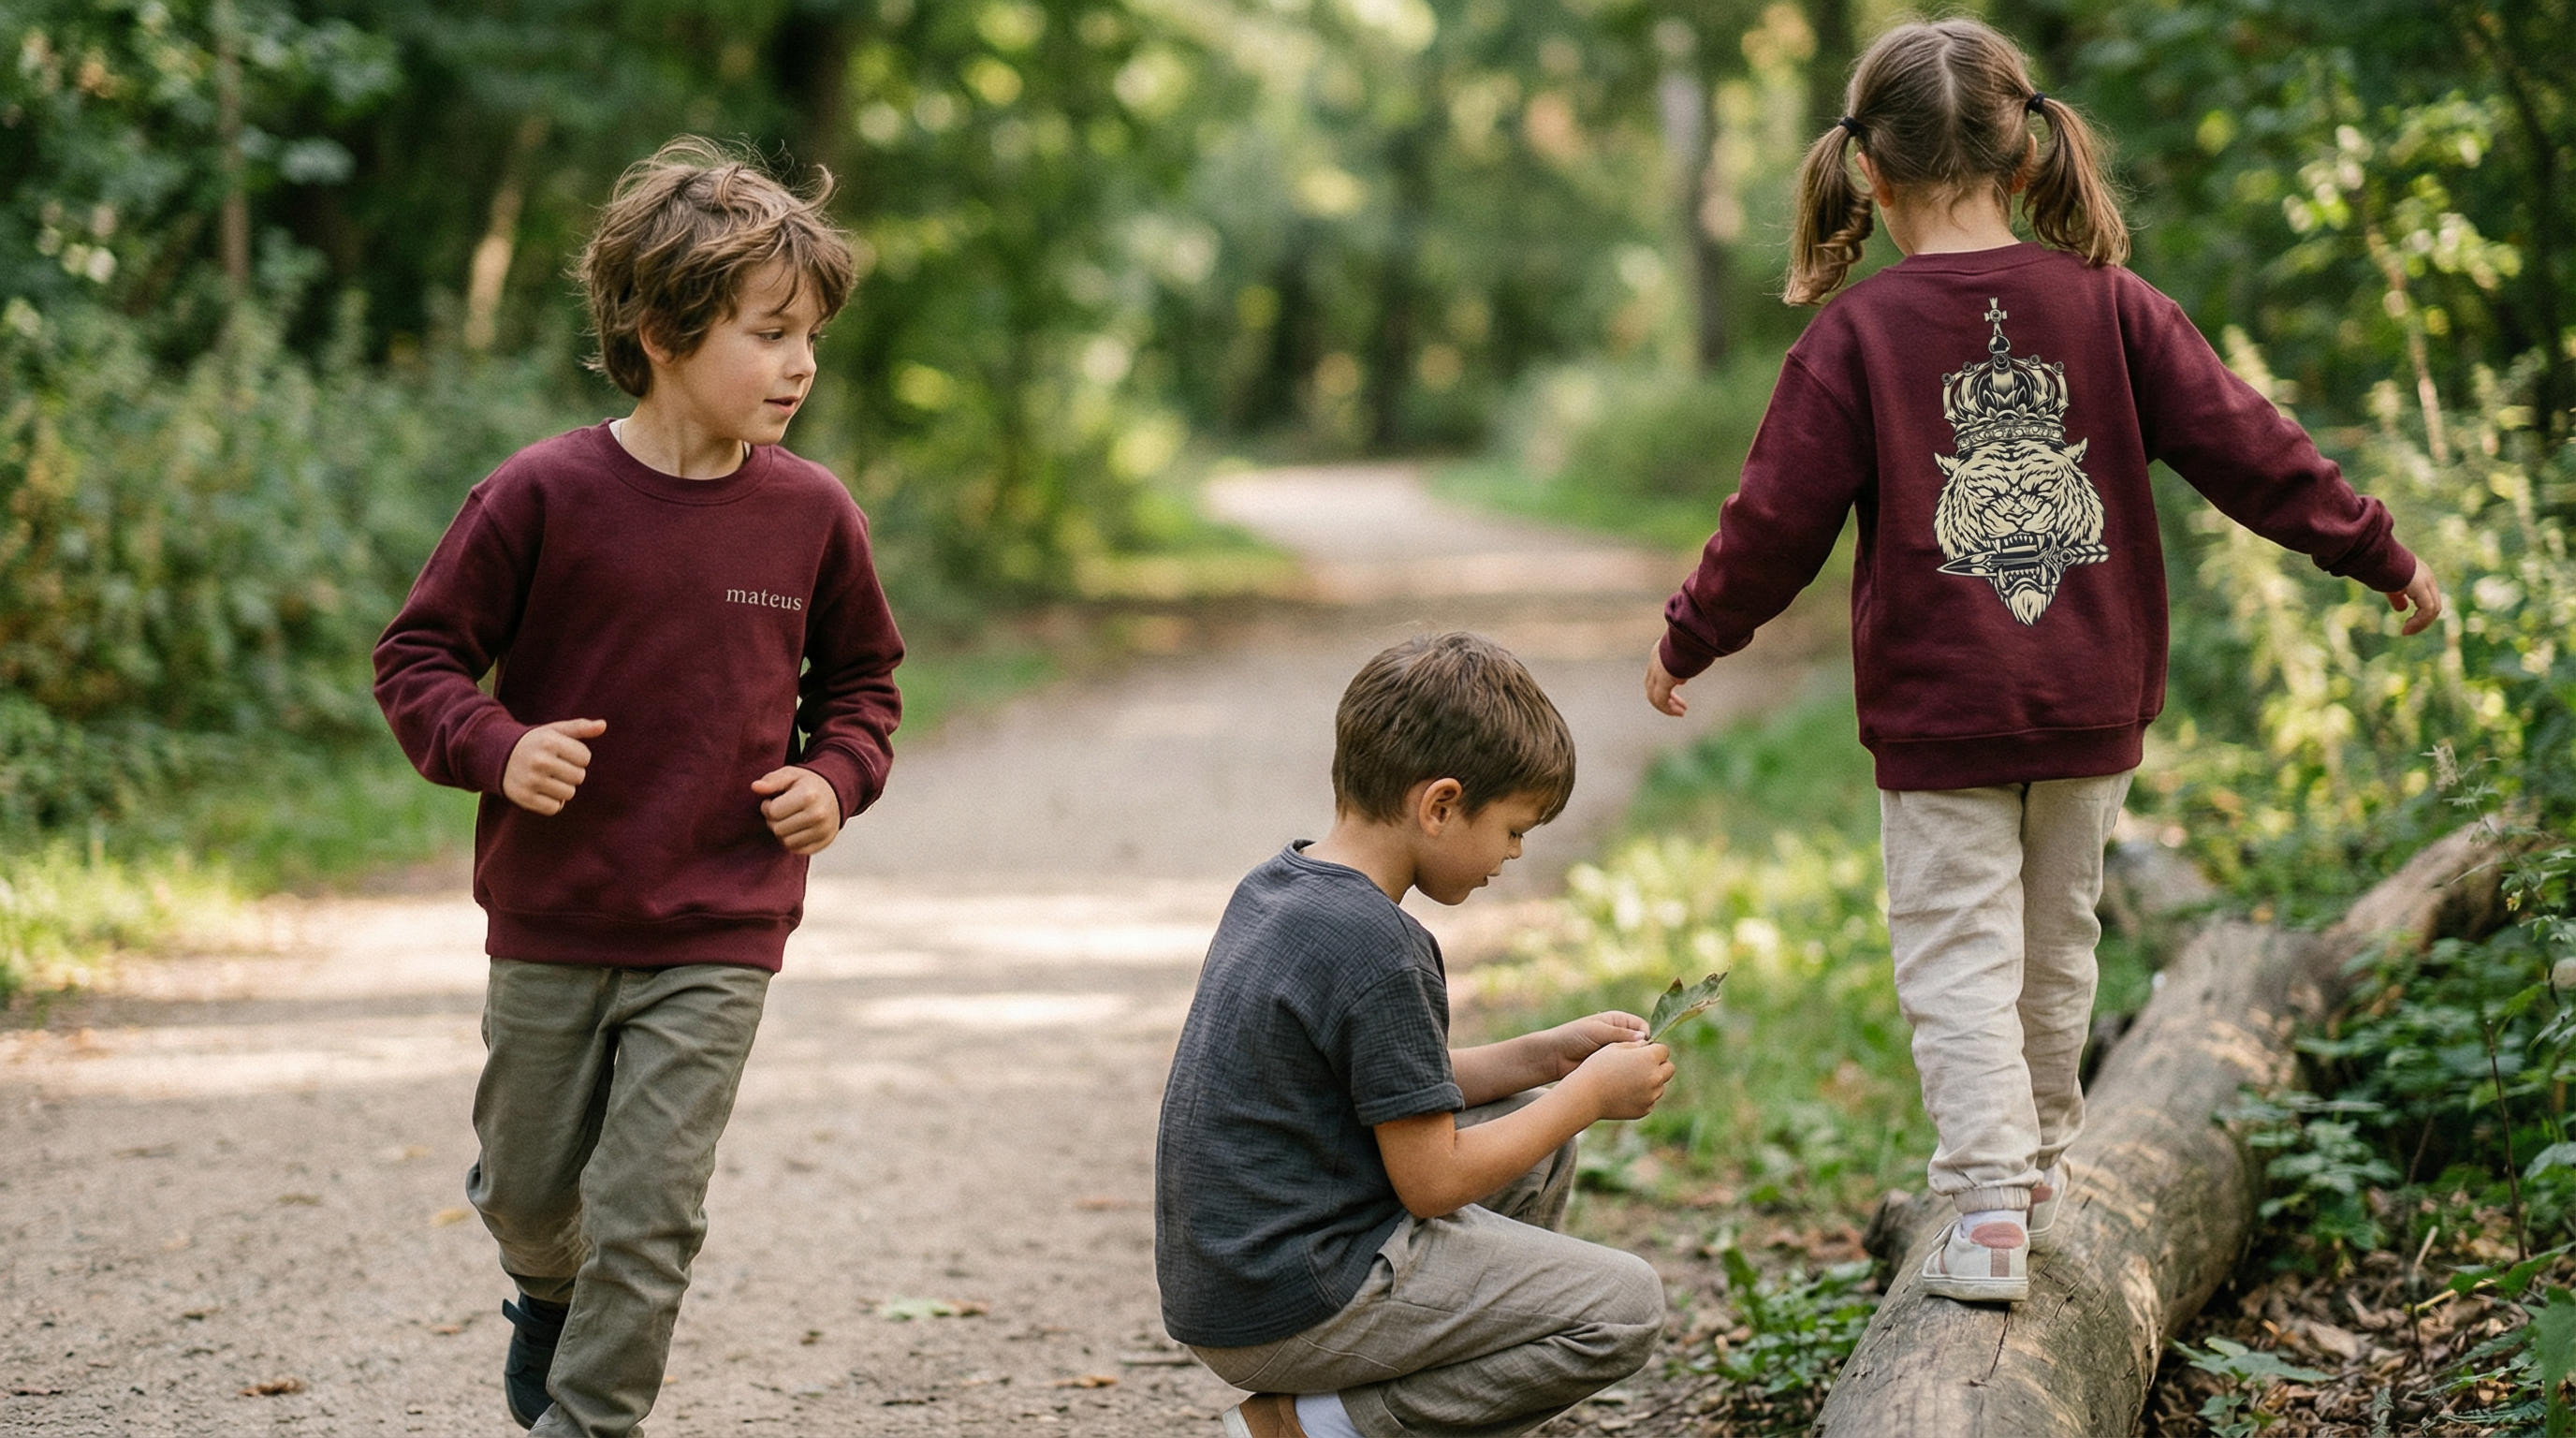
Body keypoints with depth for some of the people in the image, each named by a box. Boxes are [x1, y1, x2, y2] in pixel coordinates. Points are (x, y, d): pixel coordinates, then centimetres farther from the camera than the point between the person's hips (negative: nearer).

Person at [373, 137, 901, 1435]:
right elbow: (417, 656, -3)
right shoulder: (544, 496, -12)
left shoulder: (810, 515, -2)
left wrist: (835, 777, -3)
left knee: (648, 1212, -5)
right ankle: (550, 1292, 50)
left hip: (716, 943, 1)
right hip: (549, 929, 0)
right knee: (528, 1190, 17)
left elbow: (862, 677, 14)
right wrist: (496, 749, -20)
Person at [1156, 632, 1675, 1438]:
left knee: (1537, 1144, 20)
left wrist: (1544, 1057, 13)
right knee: (1624, 1307, -6)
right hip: (1288, 1315, -10)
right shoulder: (1374, 948, -21)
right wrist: (1587, 1094, -4)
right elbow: (1432, 1180, -17)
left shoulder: (1274, 888, 8)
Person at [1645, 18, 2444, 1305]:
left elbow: (1776, 523, -6)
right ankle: (2039, 1159, 35)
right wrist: (2377, 553, 10)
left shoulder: (1854, 338, -10)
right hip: (2091, 710, 4)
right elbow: (2245, 447, -1)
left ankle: (1989, 1208, -9)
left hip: (1940, 718, -3)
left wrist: (1689, 639, 9)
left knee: (1958, 957, 1)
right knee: (2058, 938, 19)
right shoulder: (2110, 308, -3)